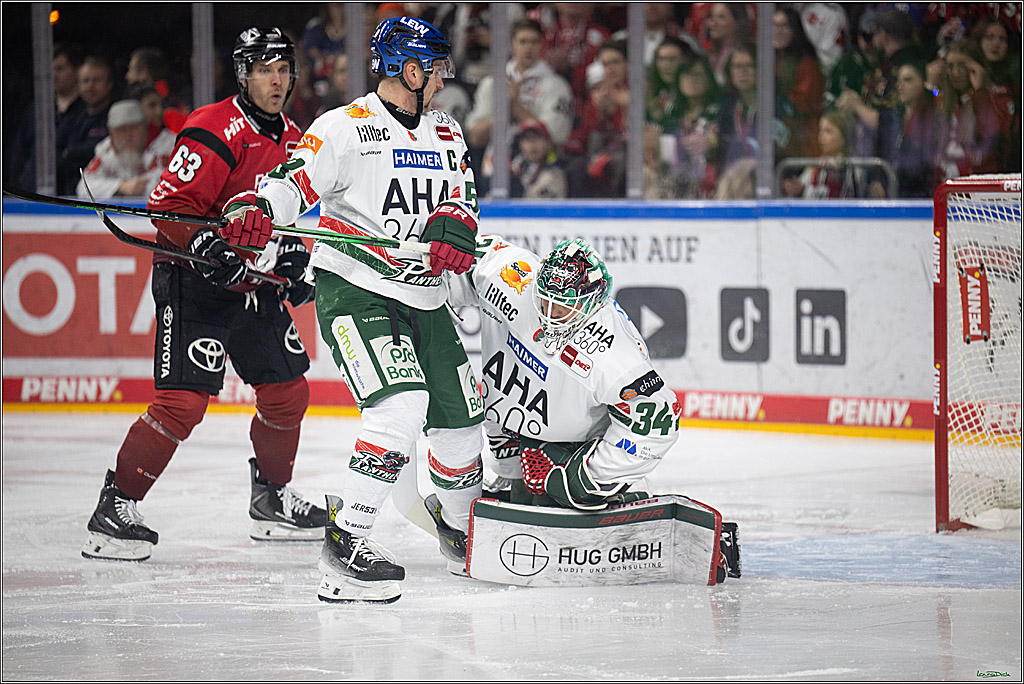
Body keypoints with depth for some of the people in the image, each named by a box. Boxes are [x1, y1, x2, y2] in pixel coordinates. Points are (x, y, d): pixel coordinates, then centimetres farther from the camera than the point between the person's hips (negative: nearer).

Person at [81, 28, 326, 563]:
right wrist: (205, 243, -34)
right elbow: (171, 203, -21)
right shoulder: (216, 128, -15)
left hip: (255, 287, 8)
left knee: (288, 393, 11)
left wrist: (292, 257, 10)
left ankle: (272, 499, 31)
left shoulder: (292, 141, 12)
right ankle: (115, 508, -9)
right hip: (193, 283, -8)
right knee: (182, 402, -16)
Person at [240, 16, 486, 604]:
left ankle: (462, 530, 39)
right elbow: (296, 181, -14)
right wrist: (259, 210, -35)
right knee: (400, 406, -26)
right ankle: (345, 539, -21)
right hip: (354, 290, -7)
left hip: (424, 298, 7)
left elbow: (462, 199, 5)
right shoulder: (347, 127, -9)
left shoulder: (447, 133, 13)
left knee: (460, 420, 13)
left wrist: (453, 226, -19)